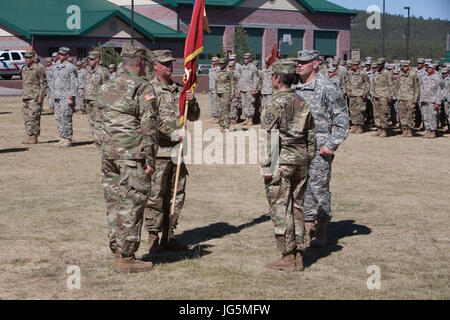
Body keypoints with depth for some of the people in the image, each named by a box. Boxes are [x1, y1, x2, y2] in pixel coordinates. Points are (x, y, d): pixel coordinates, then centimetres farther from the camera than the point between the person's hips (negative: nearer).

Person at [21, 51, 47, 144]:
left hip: (35, 98, -8)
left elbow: (43, 84, -9)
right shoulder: (24, 69, 15)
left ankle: (34, 137, -3)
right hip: (25, 97, 8)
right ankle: (29, 136, 13)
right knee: (26, 118, 7)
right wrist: (23, 96, 19)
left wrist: (40, 97, -15)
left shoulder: (38, 69, -9)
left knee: (34, 118, -8)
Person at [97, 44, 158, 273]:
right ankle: (126, 258, -2)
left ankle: (118, 252, 18)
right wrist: (150, 159, -11)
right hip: (132, 154, -7)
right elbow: (149, 126, -14)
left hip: (108, 151, 7)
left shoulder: (106, 87, 13)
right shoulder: (142, 87, -9)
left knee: (115, 203, 12)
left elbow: (104, 121, 15)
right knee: (132, 204, -3)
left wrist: (106, 151, 18)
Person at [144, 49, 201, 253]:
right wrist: (174, 132, -19)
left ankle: (168, 236, 18)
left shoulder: (179, 89, 15)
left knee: (177, 195, 10)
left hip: (176, 149, 7)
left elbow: (194, 117, 18)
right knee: (155, 195, -5)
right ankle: (153, 238, 2)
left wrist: (191, 102, -2)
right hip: (158, 150, -7)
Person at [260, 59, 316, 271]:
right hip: (301, 159, 7)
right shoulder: (302, 103, 9)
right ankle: (298, 255, 15)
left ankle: (288, 258, 0)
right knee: (297, 207, 12)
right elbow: (311, 137, 13)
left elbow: (269, 137, -15)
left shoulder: (276, 104, -12)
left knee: (281, 208, -1)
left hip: (281, 161, -7)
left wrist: (266, 166, -12)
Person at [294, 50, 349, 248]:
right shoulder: (297, 89, 12)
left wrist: (331, 144, -14)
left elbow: (342, 119, -10)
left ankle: (321, 233, 8)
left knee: (319, 189, -2)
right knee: (303, 190, 9)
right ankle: (307, 232, 17)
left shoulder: (327, 88, -10)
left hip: (319, 149, -7)